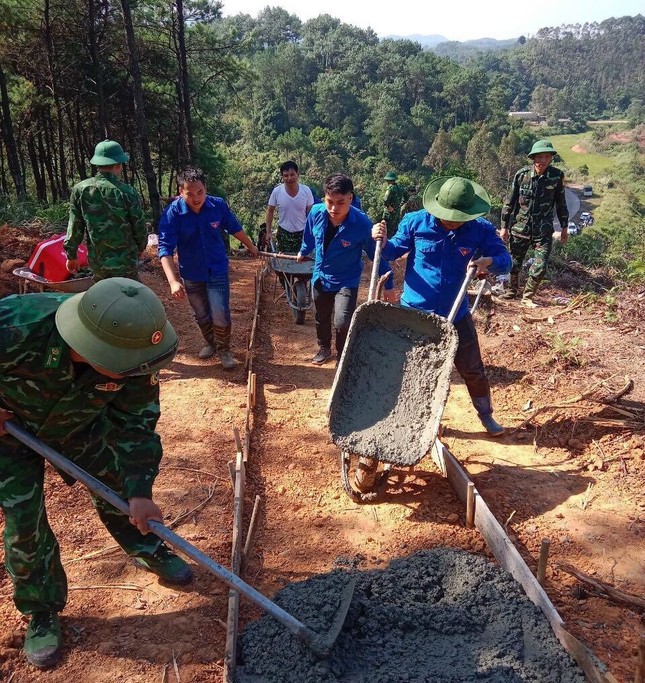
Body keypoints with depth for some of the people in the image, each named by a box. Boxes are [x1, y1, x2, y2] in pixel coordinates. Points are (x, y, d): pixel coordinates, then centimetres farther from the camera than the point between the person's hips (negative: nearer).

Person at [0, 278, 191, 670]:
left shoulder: (131, 349, -32)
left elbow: (135, 424, -19)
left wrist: (139, 491, -22)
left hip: (80, 424, 3)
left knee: (116, 486, 10)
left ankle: (148, 551, 38)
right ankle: (42, 611, 24)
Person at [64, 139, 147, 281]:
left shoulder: (80, 190, -4)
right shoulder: (127, 192, -12)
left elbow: (75, 227, 0)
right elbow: (140, 227, -5)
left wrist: (71, 255, 12)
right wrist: (139, 248, 15)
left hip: (96, 262, 4)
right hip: (125, 263, -4)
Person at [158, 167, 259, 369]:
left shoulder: (219, 205, -15)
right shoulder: (172, 214, -20)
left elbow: (235, 229, 4)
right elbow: (165, 249, -25)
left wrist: (251, 247, 19)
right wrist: (173, 281, -36)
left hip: (217, 271, 0)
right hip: (191, 275, 1)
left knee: (220, 315, -6)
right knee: (201, 316, 17)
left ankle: (224, 350, 19)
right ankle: (211, 343, 44)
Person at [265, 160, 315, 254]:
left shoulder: (306, 190, -12)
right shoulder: (276, 191, -13)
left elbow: (310, 213, -2)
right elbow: (270, 211, -1)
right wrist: (268, 232, -3)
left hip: (302, 232, 0)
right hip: (284, 233, 0)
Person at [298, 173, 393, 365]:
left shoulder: (362, 223, -29)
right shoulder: (316, 213, -18)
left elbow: (377, 254, -17)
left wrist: (388, 285, -12)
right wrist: (303, 251, 24)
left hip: (346, 281, -4)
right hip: (320, 277, 4)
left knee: (342, 323, -18)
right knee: (322, 318, 23)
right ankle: (324, 348, 50)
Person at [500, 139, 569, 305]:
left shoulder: (557, 176, -4)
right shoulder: (522, 174, -7)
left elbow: (561, 202, 8)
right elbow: (510, 201, 1)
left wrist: (564, 227, 11)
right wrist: (504, 226, 2)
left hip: (543, 230, 0)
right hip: (520, 227, 0)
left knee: (540, 267, -7)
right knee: (514, 263, 11)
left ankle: (528, 297, 14)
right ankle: (512, 290, 37)